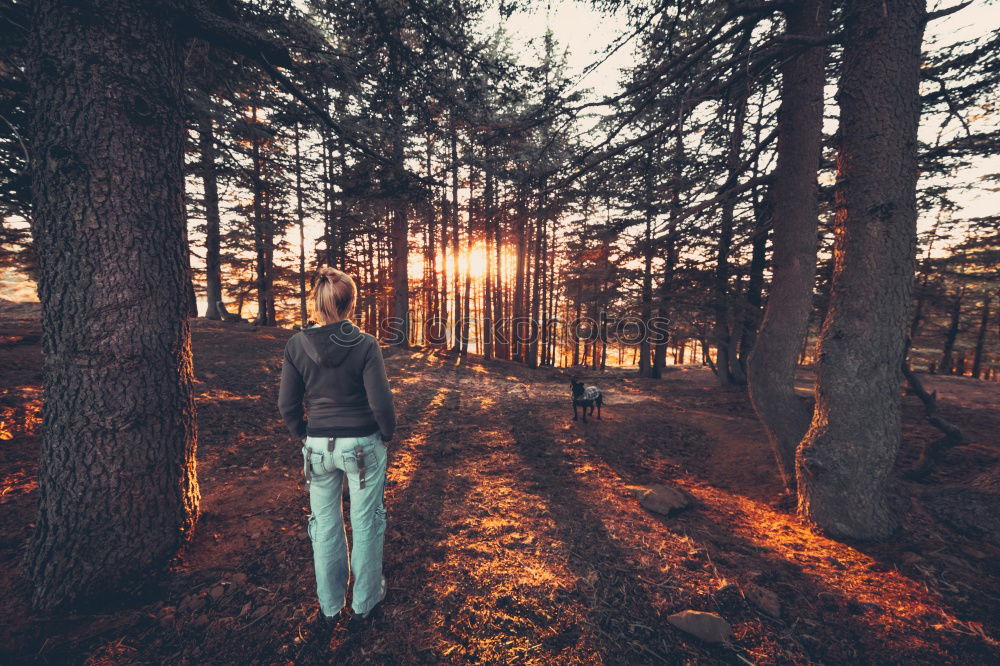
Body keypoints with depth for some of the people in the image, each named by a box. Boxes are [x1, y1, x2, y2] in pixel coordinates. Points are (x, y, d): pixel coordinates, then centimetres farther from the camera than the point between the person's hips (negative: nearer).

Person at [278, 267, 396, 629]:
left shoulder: (297, 345, -7)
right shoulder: (365, 345, -17)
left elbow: (287, 405, -3)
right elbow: (381, 403, -18)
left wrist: (305, 437, 12)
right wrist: (387, 435, 1)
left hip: (318, 446, 3)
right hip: (363, 446, -2)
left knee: (325, 524, 21)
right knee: (366, 522, 17)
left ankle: (329, 606, 41)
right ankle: (365, 601, 38)